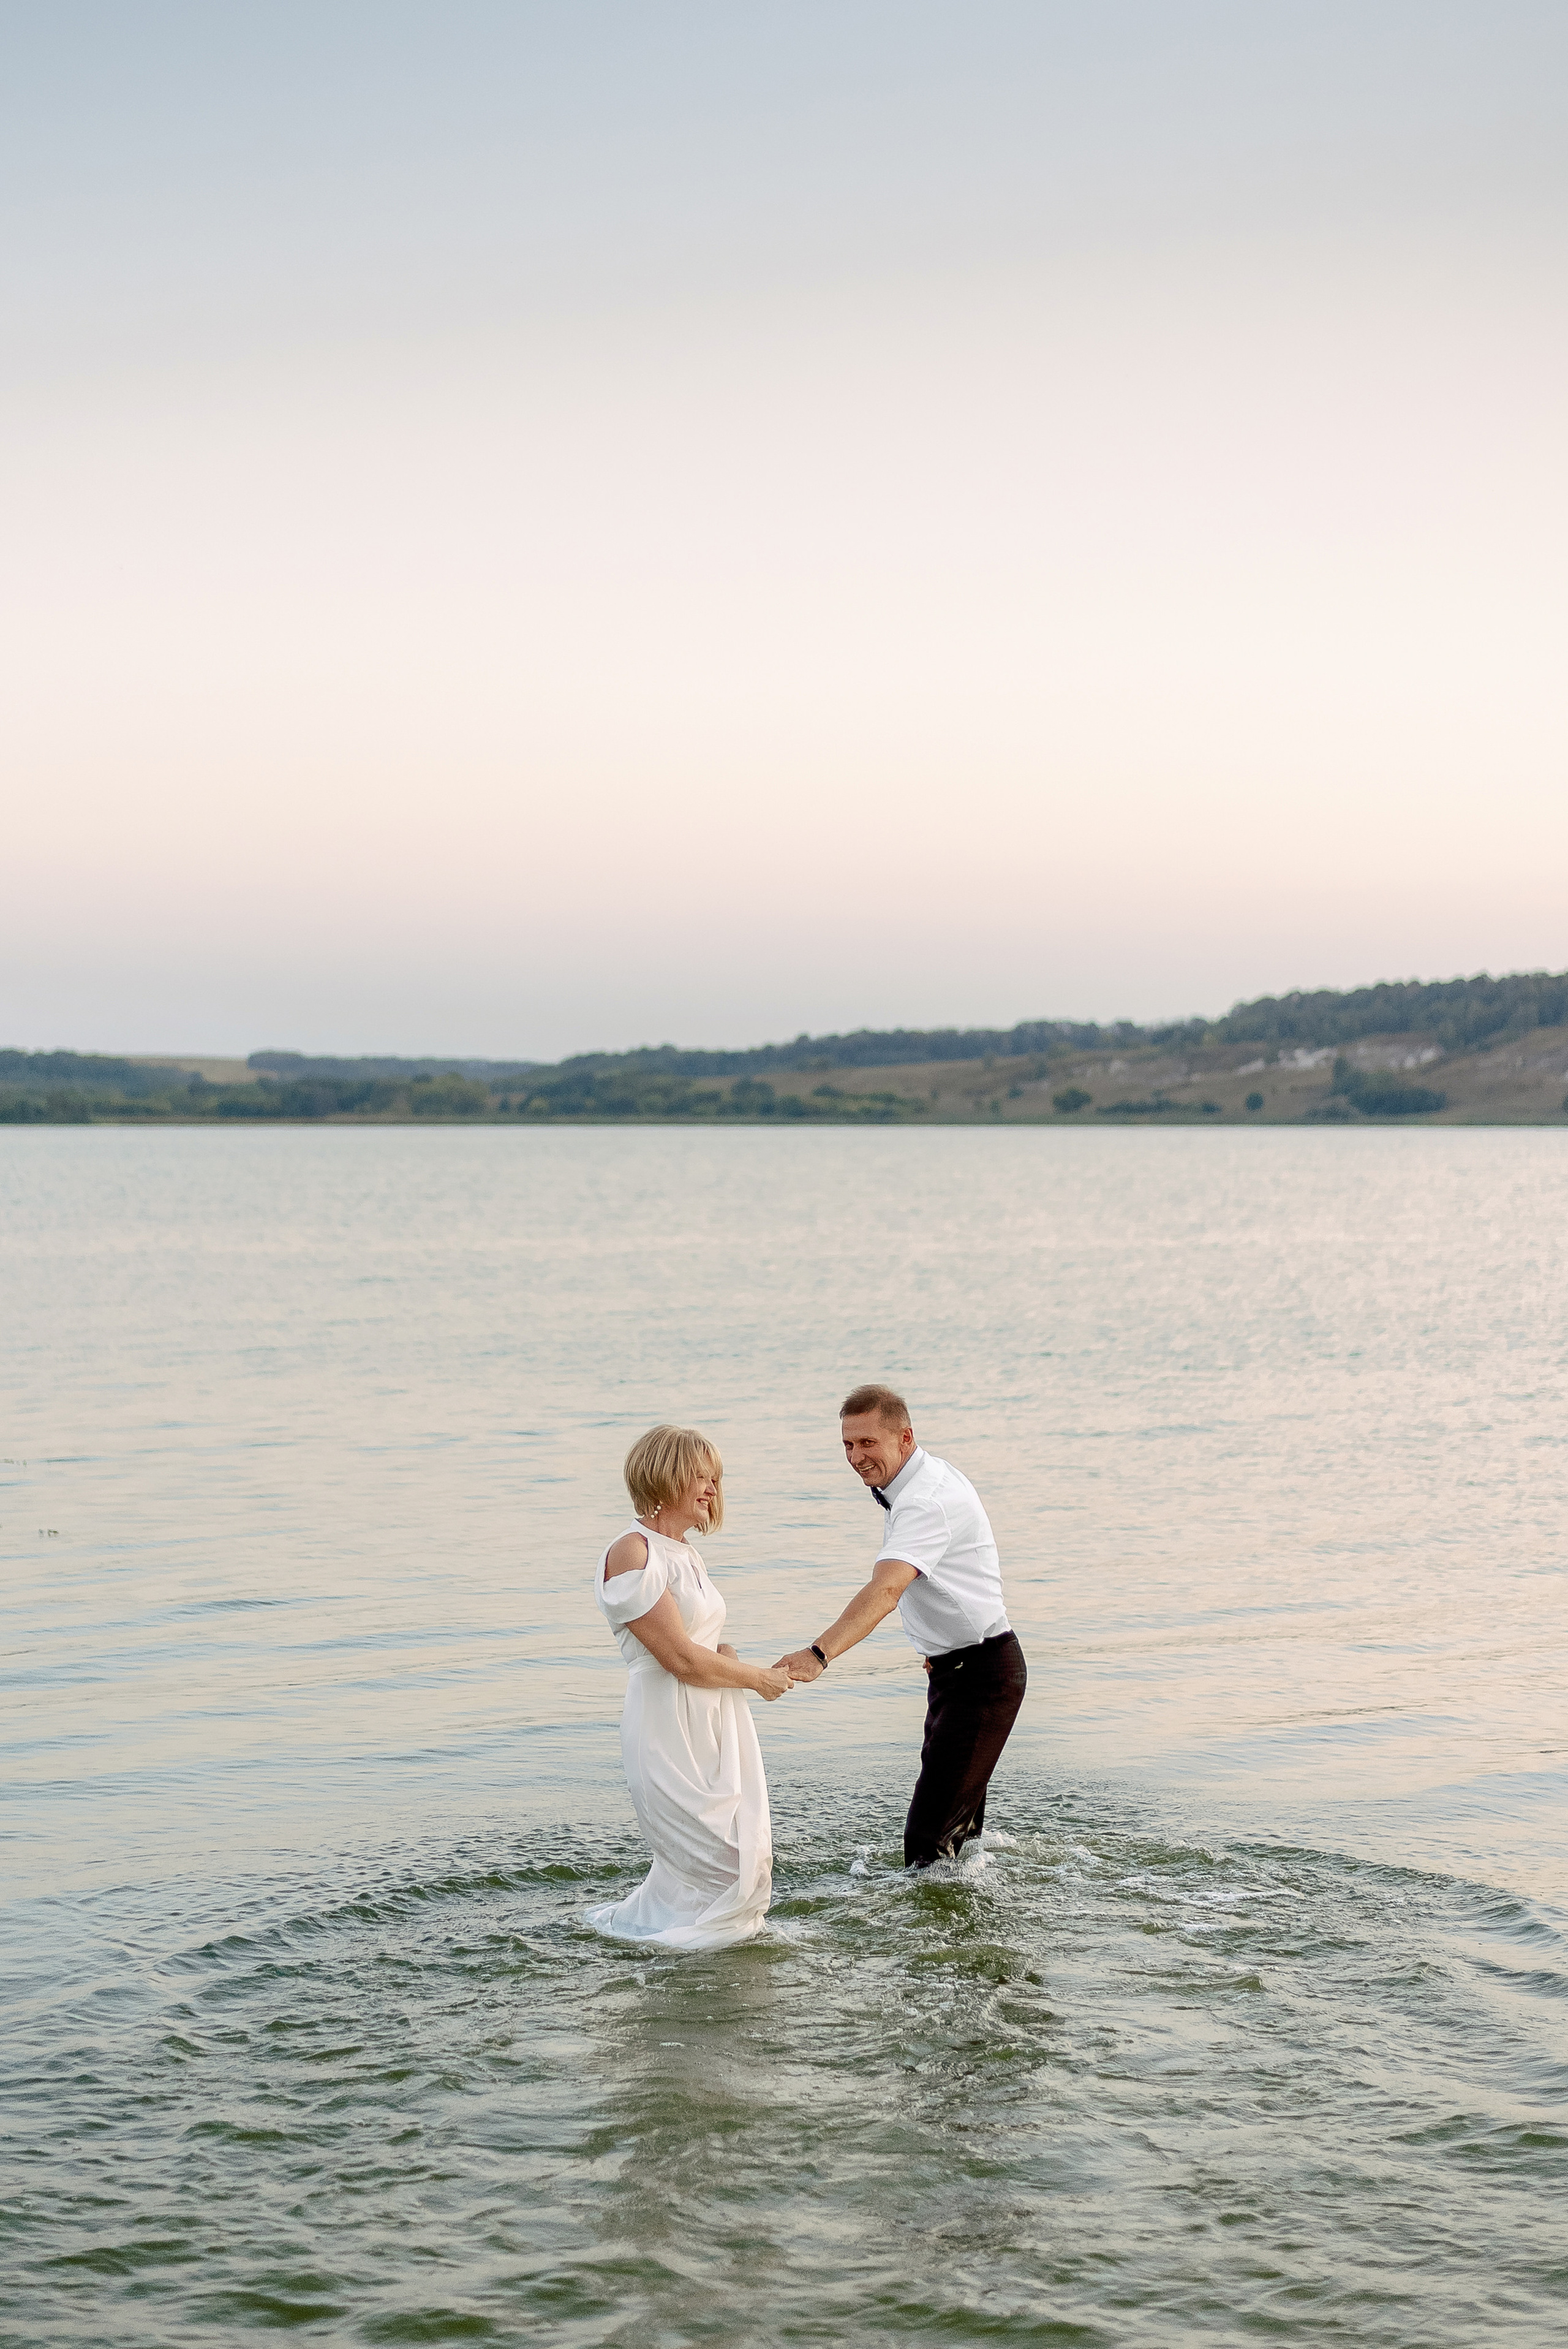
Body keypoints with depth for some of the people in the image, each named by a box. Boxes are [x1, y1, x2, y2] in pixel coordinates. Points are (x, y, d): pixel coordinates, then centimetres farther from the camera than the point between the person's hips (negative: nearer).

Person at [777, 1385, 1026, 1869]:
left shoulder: (928, 1501, -26)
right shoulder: (921, 1481, 8)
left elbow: (884, 1592, -41)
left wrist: (818, 1655, -52)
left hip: (982, 1675, -11)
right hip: (953, 1666, 11)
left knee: (929, 1836, -15)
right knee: (958, 1827, 21)